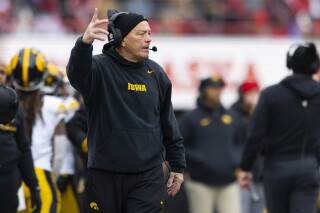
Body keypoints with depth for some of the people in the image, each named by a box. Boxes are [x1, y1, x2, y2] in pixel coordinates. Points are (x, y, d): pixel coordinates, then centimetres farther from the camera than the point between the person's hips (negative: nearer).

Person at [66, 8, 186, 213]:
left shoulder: (156, 73, 7)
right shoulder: (101, 67, -7)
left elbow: (168, 123, 15)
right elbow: (77, 74, -32)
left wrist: (177, 165, 16)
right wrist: (85, 43, -51)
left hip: (148, 176, 3)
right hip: (105, 175, -2)